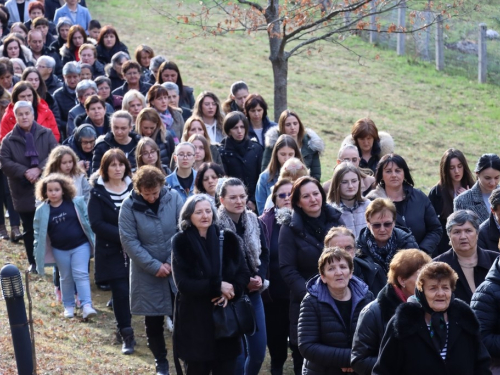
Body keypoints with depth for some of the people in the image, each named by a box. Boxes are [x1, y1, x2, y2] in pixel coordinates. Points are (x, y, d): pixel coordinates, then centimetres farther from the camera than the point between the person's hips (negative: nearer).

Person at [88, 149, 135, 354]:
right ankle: (126, 335, 6)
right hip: (111, 251, -2)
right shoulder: (98, 192, -3)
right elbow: (96, 224, -10)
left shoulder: (134, 187, 2)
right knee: (121, 292, -5)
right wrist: (122, 235, -19)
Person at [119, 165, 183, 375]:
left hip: (178, 269, 0)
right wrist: (154, 266, -14)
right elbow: (129, 241, -11)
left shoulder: (174, 198, -7)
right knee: (153, 321, 9)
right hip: (147, 273, 0)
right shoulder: (129, 206, -11)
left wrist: (173, 262, -12)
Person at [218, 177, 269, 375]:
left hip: (253, 293, 5)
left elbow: (264, 254, 13)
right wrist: (243, 282, -13)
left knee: (258, 351, 9)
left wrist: (259, 278, -5)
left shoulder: (256, 223, 4)